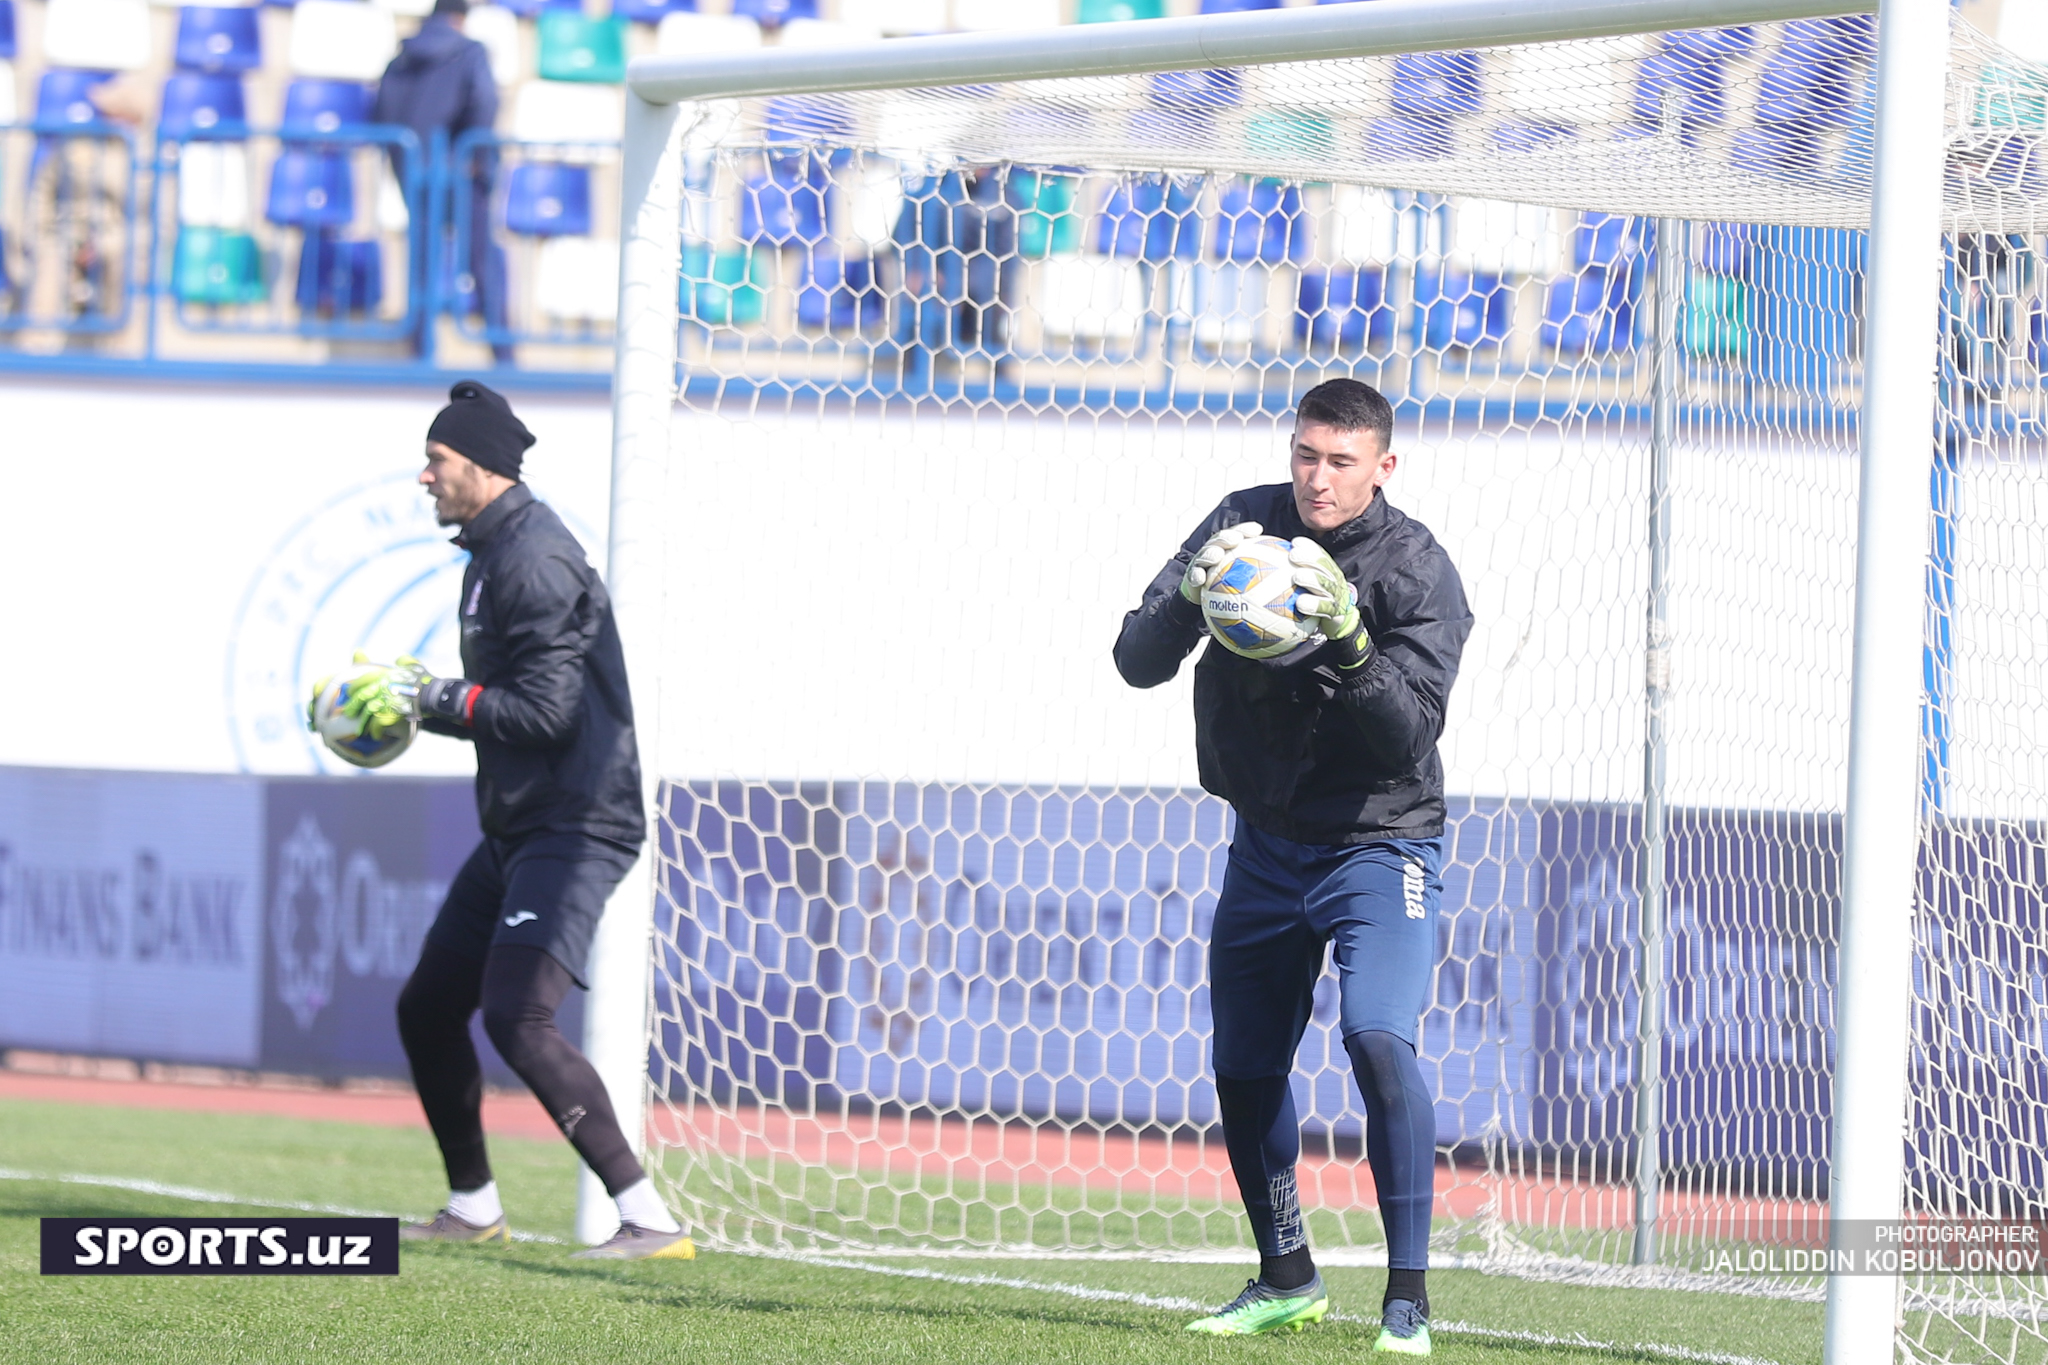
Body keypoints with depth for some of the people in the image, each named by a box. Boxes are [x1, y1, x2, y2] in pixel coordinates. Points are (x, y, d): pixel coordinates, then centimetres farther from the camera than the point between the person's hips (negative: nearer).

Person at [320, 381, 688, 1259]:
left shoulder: (534, 559, -17)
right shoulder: (491, 555, 16)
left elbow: (546, 711, -23)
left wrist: (433, 699, -15)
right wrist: (422, 700, 10)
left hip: (574, 826, -11)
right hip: (516, 827, 11)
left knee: (516, 1020, -23)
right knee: (427, 1009, 15)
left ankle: (649, 1221, -25)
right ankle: (473, 1210, 30)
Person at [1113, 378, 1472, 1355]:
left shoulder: (1416, 571, -15)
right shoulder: (1244, 524, -4)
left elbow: (1410, 732, -24)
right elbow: (1136, 662, -8)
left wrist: (1350, 645, -40)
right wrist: (1188, 597, -28)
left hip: (1379, 844, -5)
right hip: (1266, 846, 5)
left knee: (1378, 1038, -24)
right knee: (1243, 1072, 11)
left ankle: (1408, 1300, -19)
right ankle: (1286, 1278, 32)